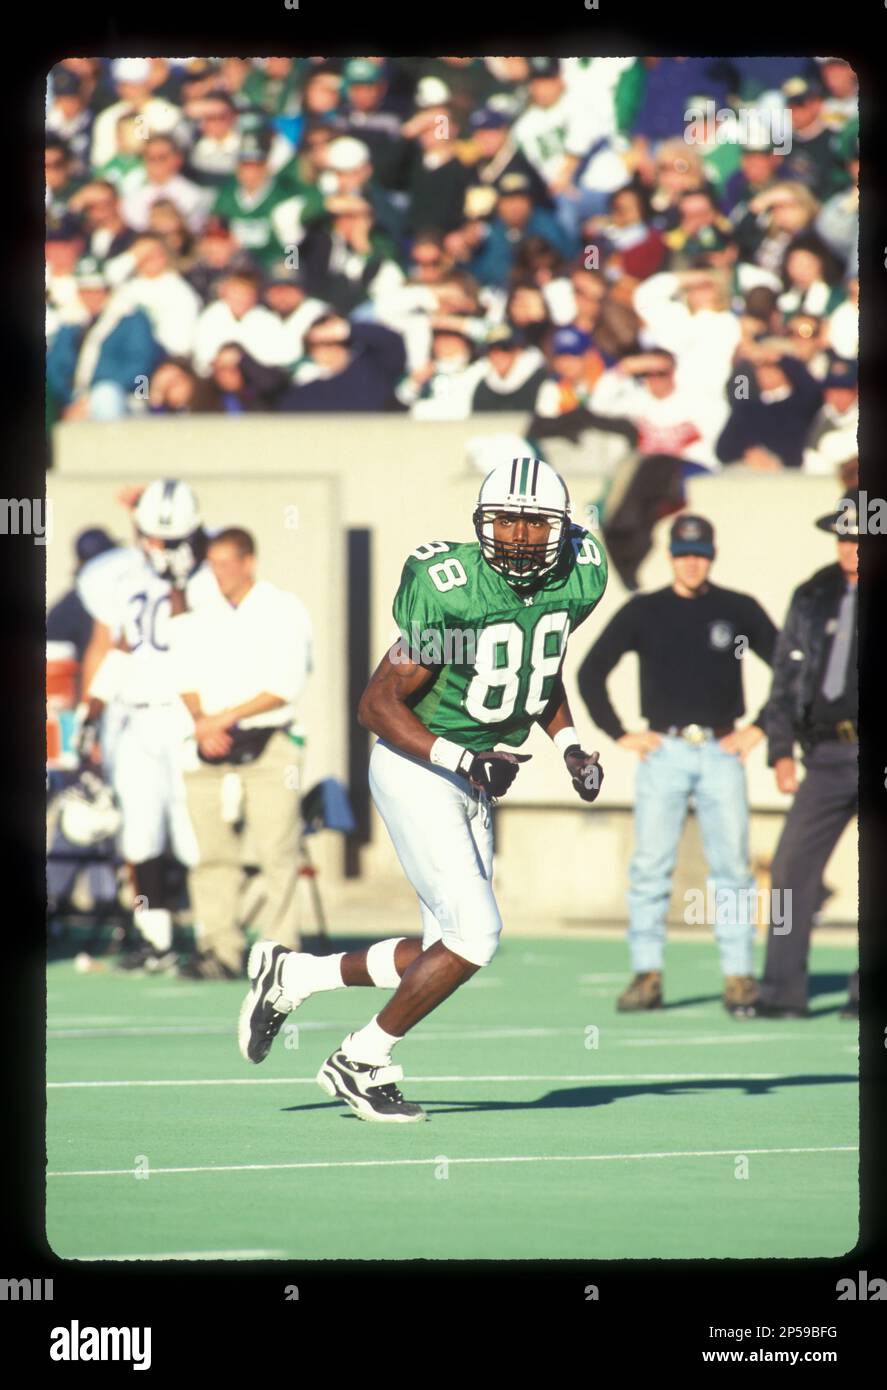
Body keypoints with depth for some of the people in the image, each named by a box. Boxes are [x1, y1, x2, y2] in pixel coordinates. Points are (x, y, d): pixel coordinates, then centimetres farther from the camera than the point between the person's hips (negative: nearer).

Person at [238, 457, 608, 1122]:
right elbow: (378, 704, -18)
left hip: (474, 781, 8)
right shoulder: (453, 591, -23)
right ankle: (361, 1062, 1)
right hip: (417, 766, -8)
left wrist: (570, 746, 4)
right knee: (475, 934, -16)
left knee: (447, 952, 6)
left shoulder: (578, 579, -3)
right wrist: (461, 759, -28)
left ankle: (290, 976, 24)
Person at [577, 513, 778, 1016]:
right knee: (650, 866, -5)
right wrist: (620, 734, 4)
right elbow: (591, 674, 11)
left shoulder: (740, 610, 8)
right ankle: (648, 975, -2)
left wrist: (759, 729, 2)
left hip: (721, 753, 0)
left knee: (733, 866, -4)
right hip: (663, 752, 0)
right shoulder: (643, 612, 8)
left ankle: (739, 976, -2)